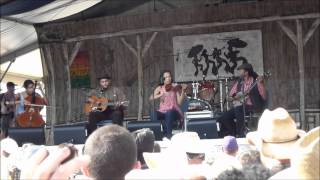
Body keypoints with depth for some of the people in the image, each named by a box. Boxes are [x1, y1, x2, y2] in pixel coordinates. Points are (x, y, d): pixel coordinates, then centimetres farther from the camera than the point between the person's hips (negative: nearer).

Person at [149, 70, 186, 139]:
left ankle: (169, 135, -38)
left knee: (169, 113, -37)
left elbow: (179, 102, -2)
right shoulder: (159, 88, 11)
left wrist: (183, 91, -14)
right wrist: (161, 95, -18)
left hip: (174, 112, -1)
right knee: (156, 114, -33)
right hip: (163, 112, 1)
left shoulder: (175, 88, 7)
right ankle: (166, 135, -27)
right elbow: (151, 98, -3)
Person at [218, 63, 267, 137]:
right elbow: (229, 97, 18)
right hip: (239, 107, 6)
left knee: (238, 109, -35)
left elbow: (264, 97, -15)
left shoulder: (255, 82, -4)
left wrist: (260, 83, -27)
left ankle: (241, 134, -24)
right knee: (223, 117, -13)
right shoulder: (238, 83, 12)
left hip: (252, 107, -6)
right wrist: (235, 98, -4)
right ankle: (235, 134, 3)